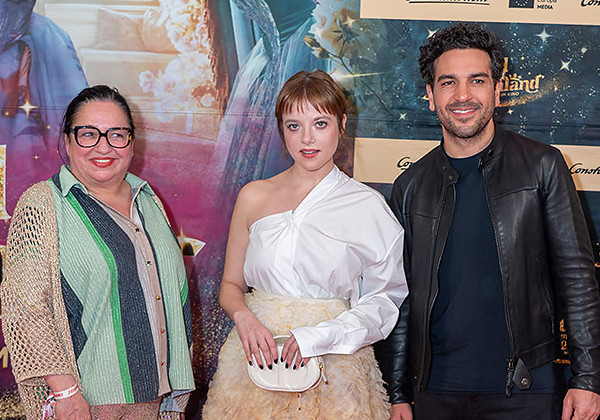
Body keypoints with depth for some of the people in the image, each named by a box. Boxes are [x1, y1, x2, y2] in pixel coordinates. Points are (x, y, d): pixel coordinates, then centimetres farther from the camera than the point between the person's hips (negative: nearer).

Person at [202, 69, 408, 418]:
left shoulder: (366, 206, -4)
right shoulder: (254, 197, 3)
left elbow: (386, 301, -2)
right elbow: (231, 285, 10)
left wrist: (321, 336, -15)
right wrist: (244, 317, -11)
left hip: (333, 370, -2)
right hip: (256, 361, 2)